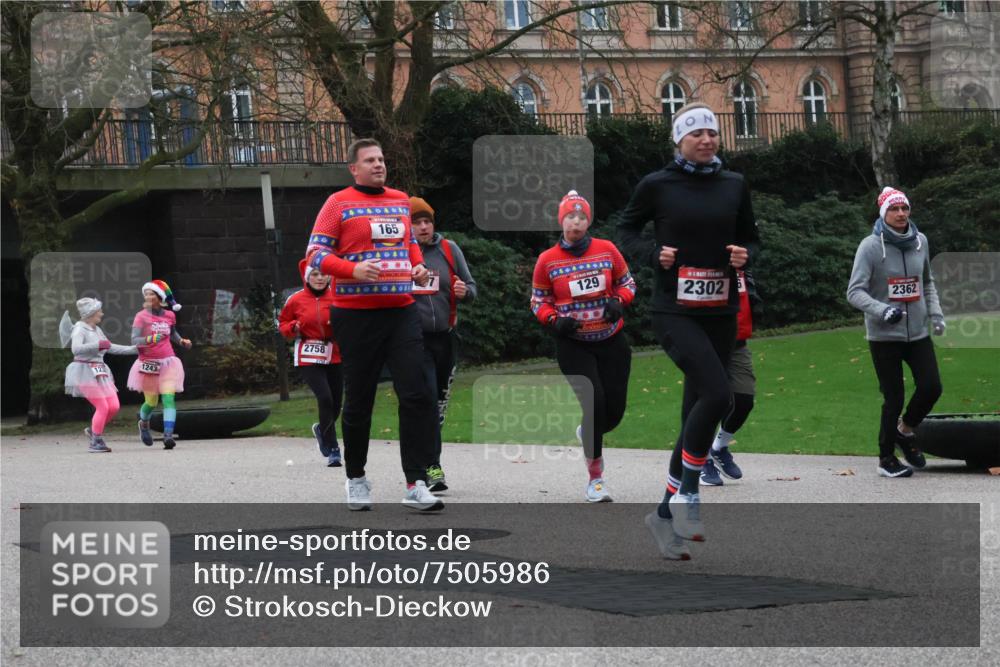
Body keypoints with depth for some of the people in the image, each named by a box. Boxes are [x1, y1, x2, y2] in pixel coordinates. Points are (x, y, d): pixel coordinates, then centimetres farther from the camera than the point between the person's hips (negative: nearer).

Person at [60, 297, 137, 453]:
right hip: (85, 372, -8)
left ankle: (93, 430, 23)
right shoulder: (79, 329, -11)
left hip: (99, 373, 8)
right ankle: (95, 443, 2)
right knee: (102, 407, -11)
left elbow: (110, 348, 25)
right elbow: (76, 349, -28)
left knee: (114, 406, 3)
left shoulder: (97, 330, 14)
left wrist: (133, 349, 25)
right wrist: (98, 345, -28)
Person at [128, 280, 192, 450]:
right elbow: (134, 340, -16)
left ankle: (168, 435, -23)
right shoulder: (141, 316, -7)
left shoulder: (169, 315, 6)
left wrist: (182, 341, 8)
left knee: (168, 398, -15)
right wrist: (149, 339, -33)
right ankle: (144, 424, 40)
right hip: (148, 364, -2)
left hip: (167, 362, 2)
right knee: (151, 402, 7)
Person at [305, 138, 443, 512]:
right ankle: (356, 478, 23)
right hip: (355, 314, -4)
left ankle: (416, 484, -6)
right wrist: (352, 270, -22)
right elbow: (315, 253, -6)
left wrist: (418, 266, 8)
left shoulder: (401, 201, 14)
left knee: (417, 395, -7)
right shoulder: (339, 203, -1)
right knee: (359, 400, 6)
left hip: (401, 311, 4)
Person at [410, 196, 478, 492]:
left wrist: (464, 292, -11)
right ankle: (432, 468, -18)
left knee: (439, 403, 14)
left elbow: (471, 287, 12)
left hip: (445, 338, 5)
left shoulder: (449, 249, 7)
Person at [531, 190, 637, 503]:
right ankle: (595, 478, -5)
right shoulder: (548, 260, -4)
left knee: (614, 410, 2)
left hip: (611, 341, 2)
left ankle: (587, 433, 40)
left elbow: (627, 284, 11)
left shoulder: (607, 250, -1)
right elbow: (538, 301, 6)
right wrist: (555, 321, -13)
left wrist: (618, 301, -10)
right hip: (573, 344, -2)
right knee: (594, 402, -17)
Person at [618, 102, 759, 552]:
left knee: (697, 412, 7)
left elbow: (749, 238, 18)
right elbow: (627, 228, 8)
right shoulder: (657, 185, -3)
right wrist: (653, 254, -10)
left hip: (720, 313, 5)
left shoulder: (734, 186, 8)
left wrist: (744, 255, -4)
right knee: (717, 394, -24)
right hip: (674, 311, -5)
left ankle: (665, 514, 19)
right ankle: (686, 497, -9)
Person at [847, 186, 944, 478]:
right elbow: (855, 292, -14)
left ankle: (905, 431, 23)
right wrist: (882, 310, -29)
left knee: (931, 387, -5)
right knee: (894, 398, -2)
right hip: (884, 336, -4)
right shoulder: (871, 246, -11)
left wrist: (935, 312, 7)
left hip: (918, 332, 4)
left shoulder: (920, 241, 5)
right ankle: (886, 458, 14)